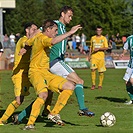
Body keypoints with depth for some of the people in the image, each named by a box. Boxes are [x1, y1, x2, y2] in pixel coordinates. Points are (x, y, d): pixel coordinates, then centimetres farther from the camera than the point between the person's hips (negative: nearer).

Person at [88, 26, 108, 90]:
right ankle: (93, 84, -9)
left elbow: (106, 48, -4)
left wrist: (98, 49, -17)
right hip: (94, 56, 1)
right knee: (93, 69, -15)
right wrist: (89, 55, 14)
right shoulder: (93, 38, 11)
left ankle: (100, 85, 14)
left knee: (101, 71, 1)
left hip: (101, 57, -1)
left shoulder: (104, 38, 4)